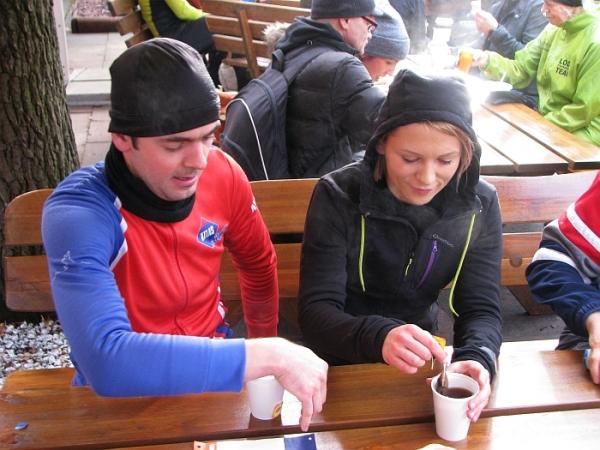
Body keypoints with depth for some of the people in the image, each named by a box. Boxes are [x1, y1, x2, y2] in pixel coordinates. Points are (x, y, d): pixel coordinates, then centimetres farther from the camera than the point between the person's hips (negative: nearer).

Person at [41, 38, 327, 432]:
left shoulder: (222, 174, -13)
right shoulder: (78, 213, -26)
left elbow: (260, 265, 6)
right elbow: (106, 362, -39)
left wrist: (267, 350, 15)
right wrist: (269, 356, -39)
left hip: (212, 368, 2)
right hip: (122, 393, -1)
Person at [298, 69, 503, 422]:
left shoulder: (479, 206, -8)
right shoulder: (338, 196, -18)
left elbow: (481, 308, -8)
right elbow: (316, 312, -23)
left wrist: (478, 357, -31)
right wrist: (379, 337, -43)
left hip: (420, 364, 4)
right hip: (345, 366, -3)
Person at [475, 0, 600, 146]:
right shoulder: (554, 29, 3)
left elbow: (584, 110, -21)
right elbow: (522, 68, 3)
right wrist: (488, 60, -13)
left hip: (577, 135, -7)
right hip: (546, 120, 7)